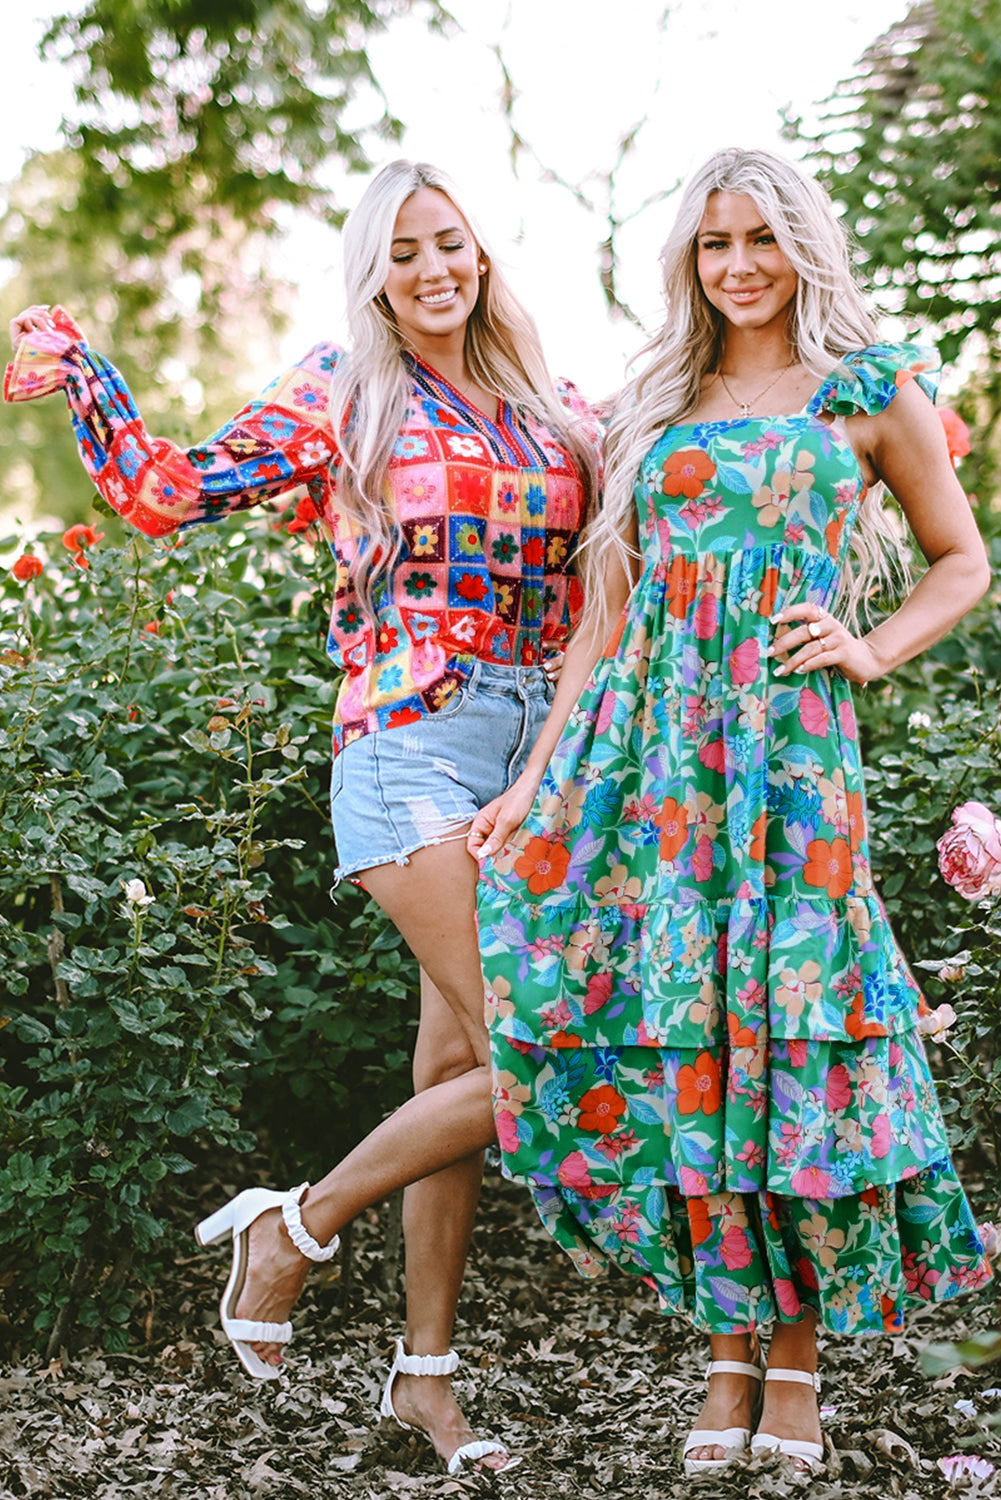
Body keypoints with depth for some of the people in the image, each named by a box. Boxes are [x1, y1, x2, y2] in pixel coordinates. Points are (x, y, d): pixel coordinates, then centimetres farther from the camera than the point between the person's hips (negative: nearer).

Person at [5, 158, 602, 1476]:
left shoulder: (552, 414, 14)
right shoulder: (338, 394, 2)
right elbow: (172, 494, 0)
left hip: (534, 751, 6)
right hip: (412, 747, -5)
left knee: (458, 1065, 10)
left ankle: (426, 1368, 19)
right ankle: (296, 1230, 5)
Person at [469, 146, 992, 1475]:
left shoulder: (870, 391, 8)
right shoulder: (658, 406, 16)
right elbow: (609, 614, 14)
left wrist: (872, 650, -2)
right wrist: (538, 782, 8)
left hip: (788, 743, -3)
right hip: (649, 744, 3)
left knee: (781, 1025, -7)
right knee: (671, 1031, -2)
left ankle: (801, 1348, 8)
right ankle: (726, 1348, 9)